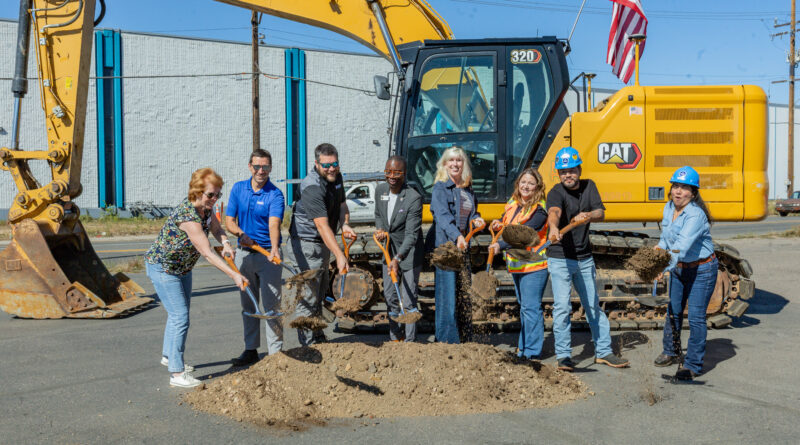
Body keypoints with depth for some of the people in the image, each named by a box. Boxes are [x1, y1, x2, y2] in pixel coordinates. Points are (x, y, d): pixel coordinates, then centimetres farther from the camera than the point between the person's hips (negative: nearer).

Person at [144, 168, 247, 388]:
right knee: (180, 316, -13)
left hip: (182, 267, 9)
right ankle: (177, 373, -8)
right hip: (162, 268, -9)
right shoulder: (188, 216, -34)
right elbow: (207, 253, -36)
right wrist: (233, 275, -38)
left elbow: (216, 228, 6)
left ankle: (168, 355, 41)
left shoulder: (205, 207, -8)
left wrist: (225, 243, -17)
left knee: (178, 313, 21)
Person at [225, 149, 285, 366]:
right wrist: (241, 234, -20)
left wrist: (274, 248, -44)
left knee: (271, 304, -4)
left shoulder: (275, 195, -11)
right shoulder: (238, 189, 4)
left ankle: (275, 352, 3)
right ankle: (251, 350, 22)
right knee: (248, 305, 12)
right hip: (244, 253, 5)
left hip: (268, 255, -4)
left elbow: (274, 224, -25)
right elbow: (229, 220, 1)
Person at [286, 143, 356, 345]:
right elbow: (322, 225, -33)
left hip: (323, 245, 9)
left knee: (320, 293, 18)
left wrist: (345, 224, -5)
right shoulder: (312, 187, -25)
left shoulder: (336, 177, 3)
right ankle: (308, 345, 2)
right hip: (306, 245, -9)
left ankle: (318, 338, 30)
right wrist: (339, 255, -39)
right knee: (308, 296, -5)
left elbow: (341, 204, 17)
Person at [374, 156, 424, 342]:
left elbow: (412, 234, -25)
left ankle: (410, 340, 7)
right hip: (389, 250, 7)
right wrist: (380, 230, -4)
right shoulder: (380, 190, -1)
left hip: (409, 253, -6)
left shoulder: (414, 198, -22)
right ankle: (395, 337, 28)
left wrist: (397, 259, -35)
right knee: (390, 296, 14)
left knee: (408, 300, -4)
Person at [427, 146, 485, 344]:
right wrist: (457, 236, -36)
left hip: (463, 247, 7)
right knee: (447, 293, -9)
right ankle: (447, 340, -3)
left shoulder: (468, 190, 15)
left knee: (464, 294, 12)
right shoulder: (440, 188, -8)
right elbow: (442, 216, -22)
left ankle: (465, 340, 22)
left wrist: (476, 219, 4)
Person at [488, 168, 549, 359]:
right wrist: (500, 225, 6)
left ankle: (532, 352, -2)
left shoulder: (539, 210, -13)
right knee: (524, 307, 16)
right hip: (515, 264, 8)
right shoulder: (512, 204, 10)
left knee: (530, 307, -8)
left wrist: (501, 245, -35)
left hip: (534, 265, -8)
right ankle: (523, 349, 24)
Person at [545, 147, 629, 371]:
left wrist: (588, 215, -31)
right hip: (560, 259, -5)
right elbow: (554, 212, -38)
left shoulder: (588, 186, 3)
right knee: (562, 307, -8)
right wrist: (554, 228, -60)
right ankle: (563, 356, 2)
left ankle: (603, 352, 24)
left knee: (593, 305, 14)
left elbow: (601, 213, -7)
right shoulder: (556, 193, -15)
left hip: (585, 258, 6)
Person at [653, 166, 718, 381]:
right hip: (679, 268, 8)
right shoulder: (668, 208, -1)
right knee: (673, 311, 16)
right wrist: (659, 248, -8)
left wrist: (664, 267, -49)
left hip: (701, 269, -7)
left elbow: (682, 246, -39)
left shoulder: (695, 215, -27)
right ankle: (670, 352, 36)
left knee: (696, 317, -5)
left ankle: (693, 365, 7)